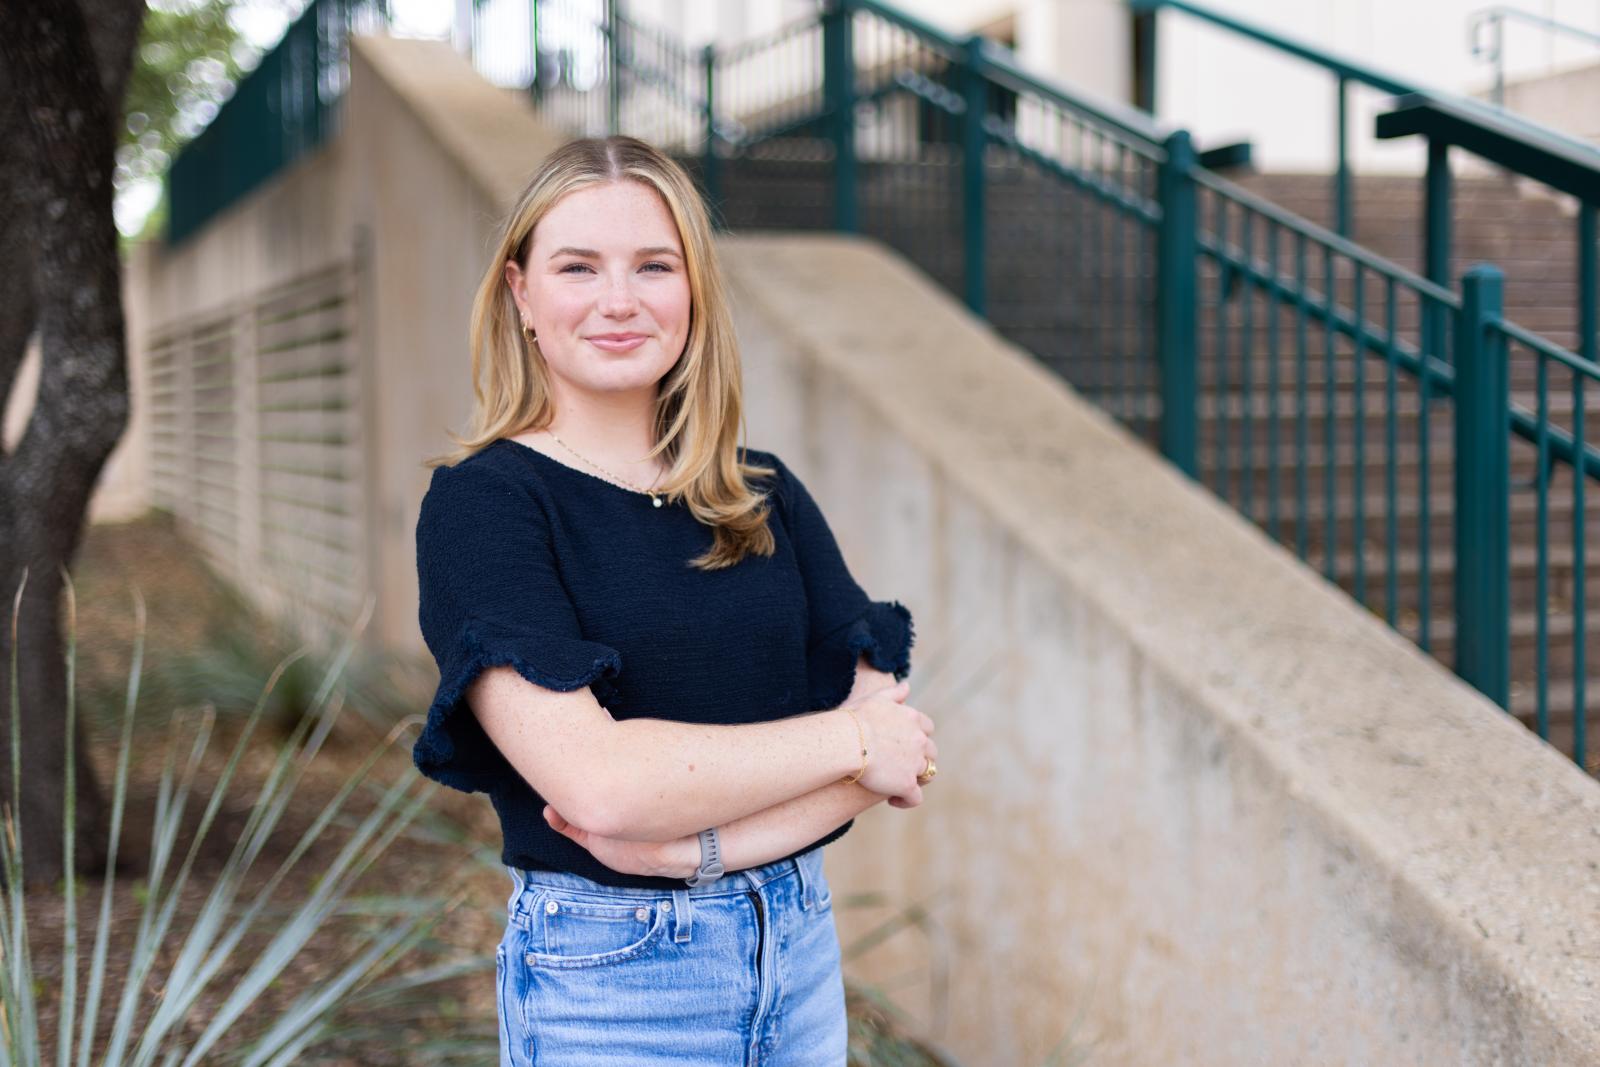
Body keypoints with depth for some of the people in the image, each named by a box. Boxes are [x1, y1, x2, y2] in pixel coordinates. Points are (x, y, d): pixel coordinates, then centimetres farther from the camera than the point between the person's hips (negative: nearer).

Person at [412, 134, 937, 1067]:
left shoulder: (767, 495, 5)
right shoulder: (480, 502, -10)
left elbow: (901, 751, -3)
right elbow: (598, 781, -22)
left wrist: (702, 844, -17)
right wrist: (851, 738, -13)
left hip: (801, 947, 5)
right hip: (605, 978, -5)